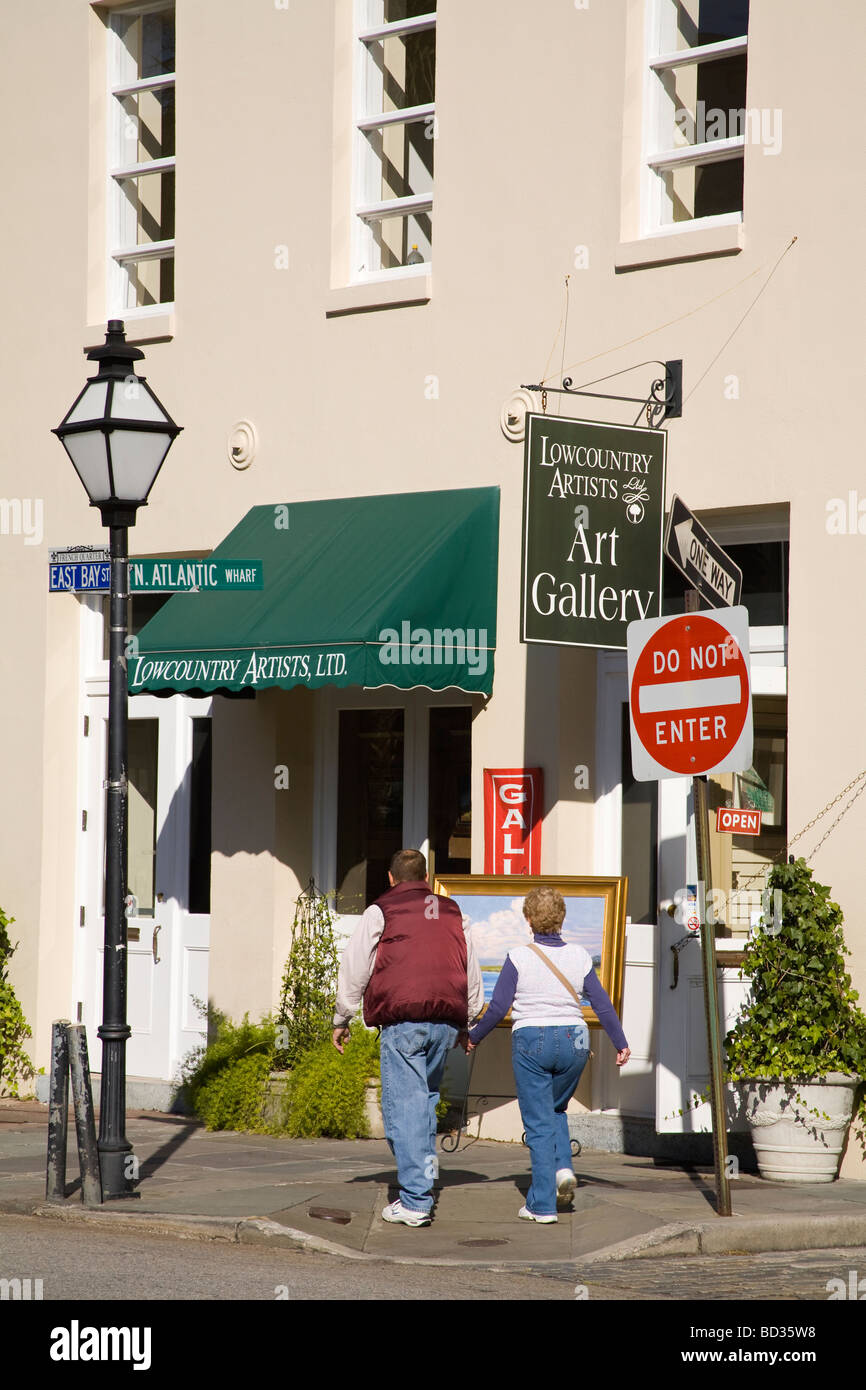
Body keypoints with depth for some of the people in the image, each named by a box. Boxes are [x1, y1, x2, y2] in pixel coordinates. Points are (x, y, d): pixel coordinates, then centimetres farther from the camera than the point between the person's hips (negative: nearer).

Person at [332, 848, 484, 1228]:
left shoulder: (380, 912, 6)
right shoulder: (453, 914, 19)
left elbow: (354, 969, 6)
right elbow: (472, 974, 24)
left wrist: (341, 1020, 15)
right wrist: (467, 1021, 35)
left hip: (402, 1018, -5)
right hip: (446, 1021, 5)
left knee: (404, 1105, -6)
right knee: (425, 1096, 21)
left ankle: (415, 1201, -11)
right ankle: (426, 1165, 13)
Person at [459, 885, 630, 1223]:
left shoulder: (519, 957, -7)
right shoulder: (579, 957, 2)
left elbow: (498, 1007, -6)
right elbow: (603, 1005, 6)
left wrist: (473, 1037, 9)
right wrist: (620, 1044, 18)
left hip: (531, 1042, -3)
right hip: (574, 1042, 3)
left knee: (539, 1123, 2)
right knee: (555, 1109, 25)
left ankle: (542, 1205, 1)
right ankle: (563, 1168, 1)